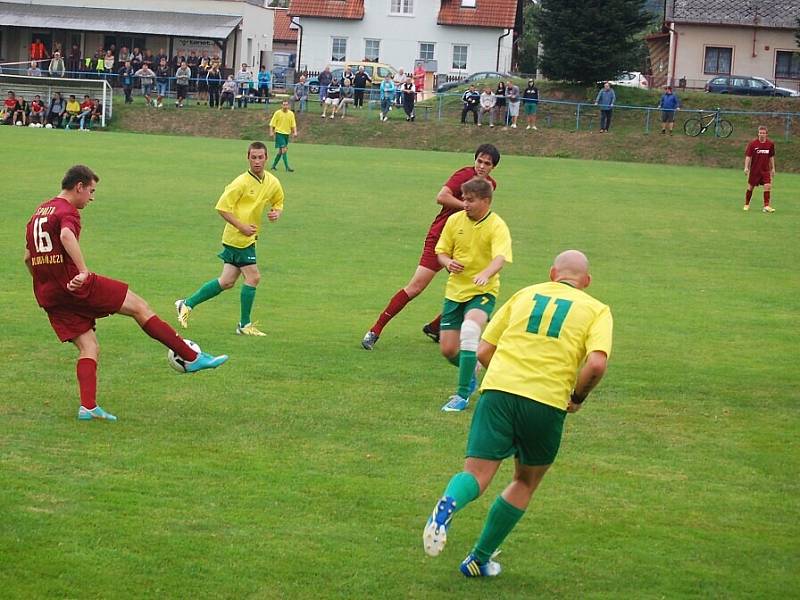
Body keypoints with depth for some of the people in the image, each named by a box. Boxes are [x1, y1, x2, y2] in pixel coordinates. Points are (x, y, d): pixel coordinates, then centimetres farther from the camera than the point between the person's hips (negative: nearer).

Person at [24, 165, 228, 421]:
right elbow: (67, 236, -32)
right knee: (139, 307, 0)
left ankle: (88, 407, -6)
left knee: (88, 347, 10)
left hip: (48, 296, 8)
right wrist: (83, 272, -35)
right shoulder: (67, 211, -8)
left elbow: (28, 258, 25)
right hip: (77, 285, -8)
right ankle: (193, 358, 0)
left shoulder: (38, 212, 19)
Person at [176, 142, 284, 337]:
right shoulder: (242, 182, -16)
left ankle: (187, 304, 21)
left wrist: (276, 213, -1)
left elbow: (278, 203, 23)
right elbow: (222, 207, -15)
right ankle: (245, 325, 3)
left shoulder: (273, 183, 5)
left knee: (227, 282, 9)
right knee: (253, 277, -9)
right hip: (238, 238, -8)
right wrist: (242, 227, -19)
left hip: (249, 237, 8)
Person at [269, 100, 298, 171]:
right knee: (284, 150, -13)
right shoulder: (277, 113, -5)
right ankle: (287, 167, -15)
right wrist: (271, 132, -12)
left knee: (280, 151, 10)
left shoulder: (291, 114, 6)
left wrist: (295, 132, -4)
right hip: (279, 133, -5)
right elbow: (272, 124, -3)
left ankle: (274, 165, 23)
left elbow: (293, 124, 9)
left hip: (287, 134, 5)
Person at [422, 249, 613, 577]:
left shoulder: (524, 295, 18)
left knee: (476, 475, -2)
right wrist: (577, 397, 8)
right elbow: (596, 363, -9)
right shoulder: (596, 310, 10)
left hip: (498, 390, 1)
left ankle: (448, 504, -37)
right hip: (547, 402, -1)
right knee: (525, 482, 20)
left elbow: (483, 351, 16)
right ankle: (479, 559, 22)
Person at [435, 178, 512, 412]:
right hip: (455, 290, 5)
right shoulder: (455, 220, 1)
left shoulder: (497, 226, -13)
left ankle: (463, 395, -21)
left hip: (482, 292, -5)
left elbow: (501, 257, -29)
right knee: (448, 349, 2)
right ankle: (470, 374, 37)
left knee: (469, 332, -30)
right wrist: (448, 263, -16)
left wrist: (485, 274, -50)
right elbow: (441, 251, 9)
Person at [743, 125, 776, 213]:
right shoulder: (753, 144, -8)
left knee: (768, 186, -12)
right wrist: (746, 167, -15)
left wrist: (773, 168, 12)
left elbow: (771, 157, 12)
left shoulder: (770, 144, 1)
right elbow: (748, 156, -6)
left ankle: (766, 206, -9)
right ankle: (746, 204, 25)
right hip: (754, 169, -2)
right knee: (750, 187, 7)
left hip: (765, 170, 2)